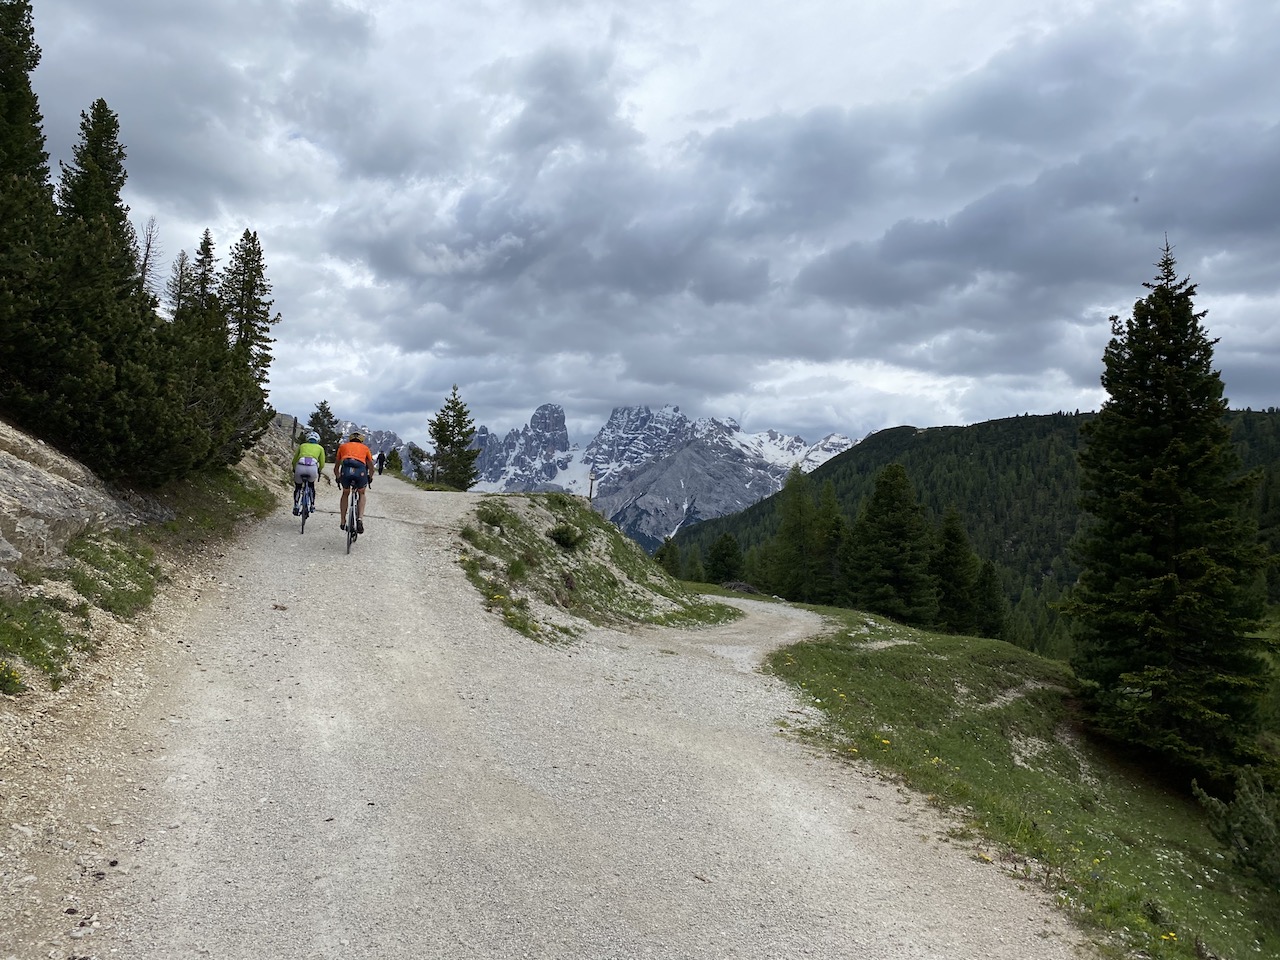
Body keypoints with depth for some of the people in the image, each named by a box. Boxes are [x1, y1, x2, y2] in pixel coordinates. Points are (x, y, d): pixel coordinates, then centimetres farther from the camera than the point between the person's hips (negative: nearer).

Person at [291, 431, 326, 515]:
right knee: (311, 484, 30)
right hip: (313, 467, 0)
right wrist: (318, 472, 40)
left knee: (298, 487, 23)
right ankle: (312, 505, 27)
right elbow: (322, 464, 22)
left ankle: (296, 507, 9)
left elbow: (294, 461, 31)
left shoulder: (302, 445, 29)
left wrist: (295, 470, 47)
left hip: (300, 466, 0)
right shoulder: (320, 448, 26)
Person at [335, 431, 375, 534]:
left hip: (345, 470, 1)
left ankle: (343, 522, 27)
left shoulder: (343, 446, 33)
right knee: (362, 494, 26)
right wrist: (370, 478, 49)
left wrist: (337, 478, 53)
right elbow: (371, 467, 31)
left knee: (345, 493, 29)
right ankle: (360, 519, 7)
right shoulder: (365, 448, 31)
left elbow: (336, 467, 37)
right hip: (360, 471, -1)